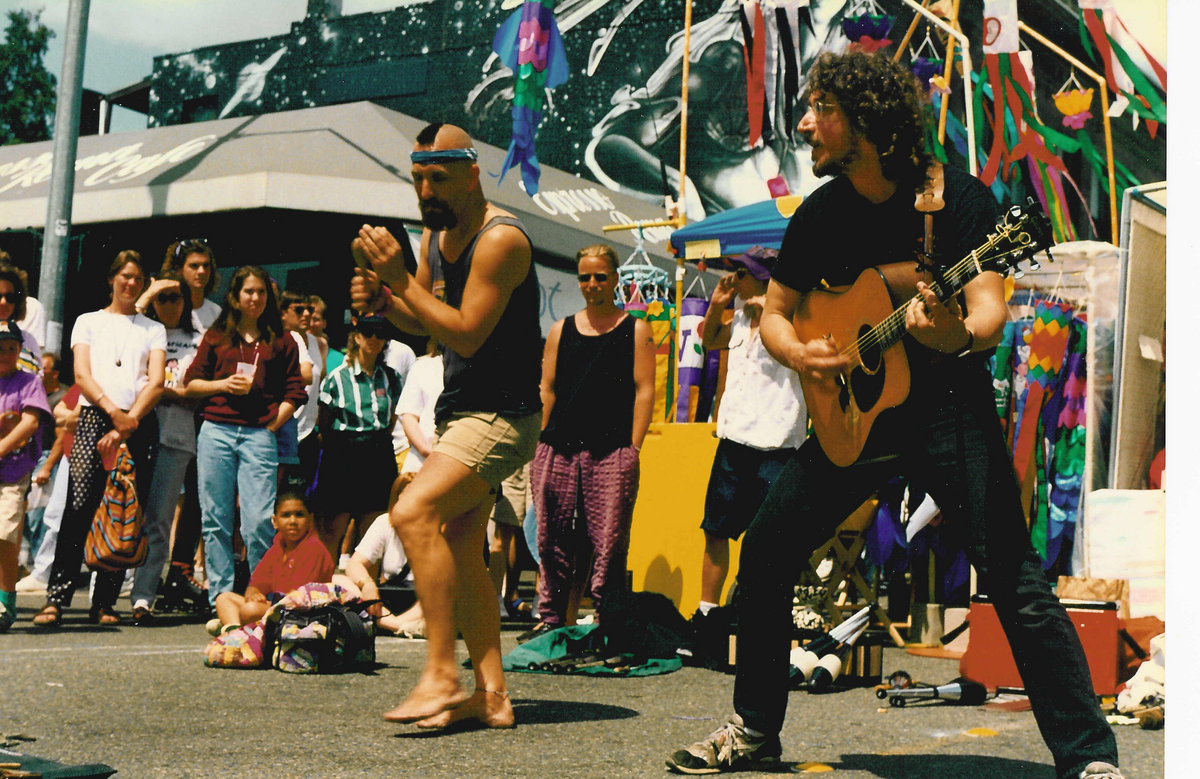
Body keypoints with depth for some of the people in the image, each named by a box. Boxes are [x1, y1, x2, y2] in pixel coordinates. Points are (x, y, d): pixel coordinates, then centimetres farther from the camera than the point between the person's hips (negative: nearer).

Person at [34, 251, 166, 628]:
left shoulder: (154, 329, 18)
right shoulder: (88, 322, 18)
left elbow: (156, 382, 5)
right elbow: (82, 375, 4)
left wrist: (127, 424, -9)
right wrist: (113, 410, -12)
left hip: (140, 424, 1)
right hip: (94, 418, -1)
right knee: (79, 507, -15)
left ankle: (104, 603, 1)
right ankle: (56, 599, -17)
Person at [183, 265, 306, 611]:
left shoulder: (281, 342, 12)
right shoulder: (216, 337, 15)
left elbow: (293, 393, 8)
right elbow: (190, 383, 13)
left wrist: (272, 425, -3)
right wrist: (222, 384, -3)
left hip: (259, 436, -2)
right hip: (216, 431, 2)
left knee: (259, 521, -11)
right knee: (216, 519, 2)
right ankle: (220, 598, 9)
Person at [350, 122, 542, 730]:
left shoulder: (501, 239, -17)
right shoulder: (435, 234, 11)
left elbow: (466, 334, -22)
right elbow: (427, 324, 19)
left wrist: (400, 278, -22)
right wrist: (383, 300, -1)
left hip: (501, 414, -10)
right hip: (460, 412, 10)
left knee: (414, 513, -23)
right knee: (460, 550, 6)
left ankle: (441, 675, -21)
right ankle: (490, 693, 11)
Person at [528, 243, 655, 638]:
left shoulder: (635, 330, 8)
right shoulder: (561, 330, 16)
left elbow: (644, 390, 2)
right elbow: (547, 389, 15)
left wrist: (633, 448, -7)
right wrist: (540, 443, 6)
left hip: (612, 450, -3)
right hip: (560, 448, 3)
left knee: (608, 540, -5)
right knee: (553, 539, 4)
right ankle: (551, 617, 13)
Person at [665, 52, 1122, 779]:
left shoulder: (958, 196, -11)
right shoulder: (819, 214, 4)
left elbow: (990, 313, -17)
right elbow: (775, 313, 12)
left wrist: (958, 336, -40)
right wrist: (799, 352, -11)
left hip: (948, 404, -5)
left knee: (1014, 578, -16)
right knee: (766, 553, 5)